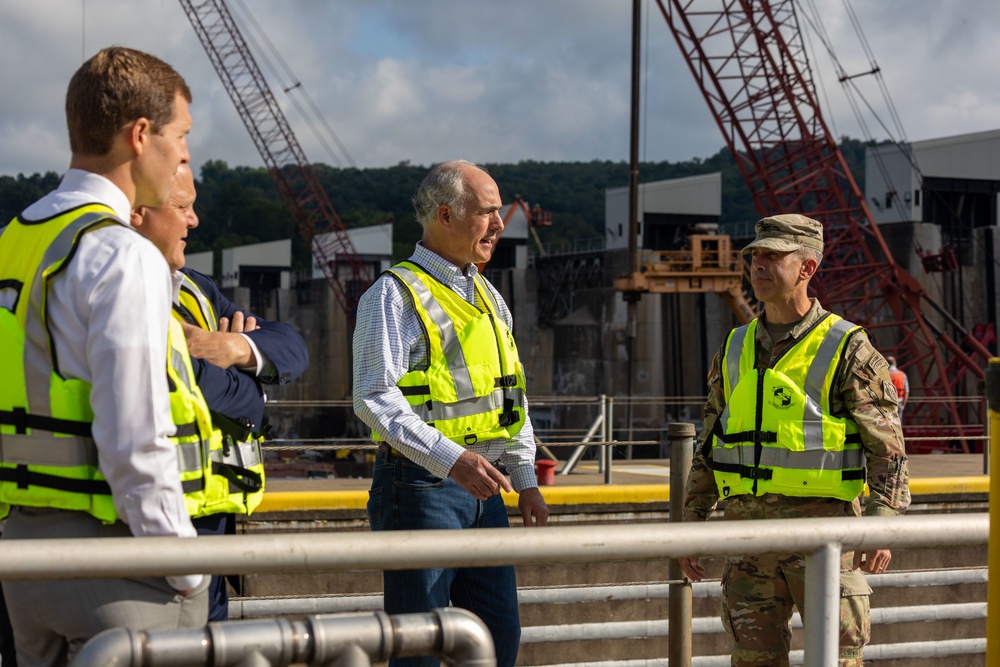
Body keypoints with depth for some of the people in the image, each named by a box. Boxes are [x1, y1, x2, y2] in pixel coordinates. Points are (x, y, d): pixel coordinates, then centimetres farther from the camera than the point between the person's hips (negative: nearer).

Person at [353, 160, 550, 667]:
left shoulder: (488, 298, 17)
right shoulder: (394, 295, -9)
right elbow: (376, 399, -19)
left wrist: (525, 480, 15)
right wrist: (451, 459, -28)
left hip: (483, 488, 8)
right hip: (421, 486, -8)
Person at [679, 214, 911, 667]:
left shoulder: (847, 349, -4)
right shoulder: (736, 350, 13)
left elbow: (888, 449, -7)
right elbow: (709, 445, 18)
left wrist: (883, 525, -20)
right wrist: (691, 523, 12)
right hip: (749, 528, 5)